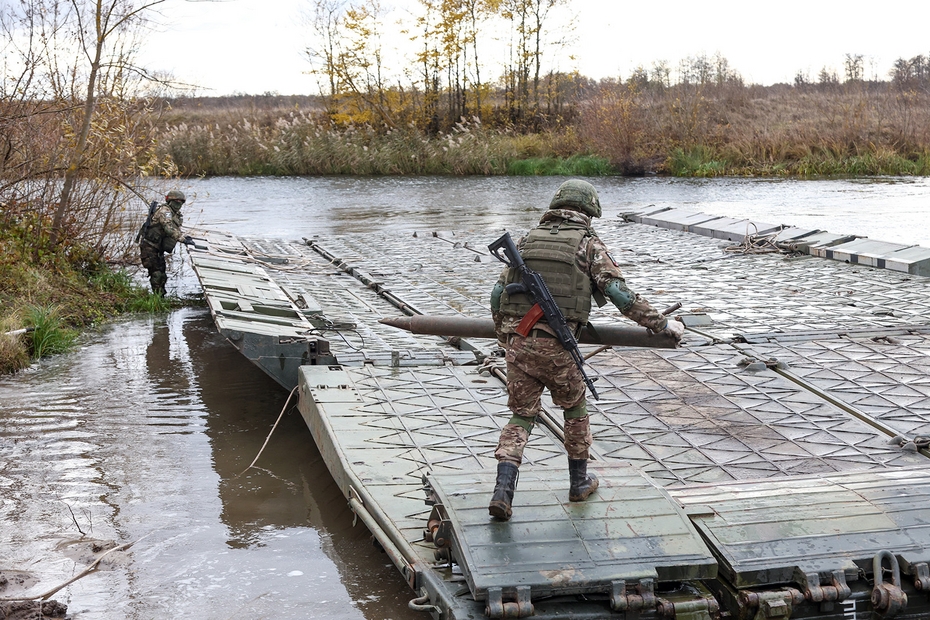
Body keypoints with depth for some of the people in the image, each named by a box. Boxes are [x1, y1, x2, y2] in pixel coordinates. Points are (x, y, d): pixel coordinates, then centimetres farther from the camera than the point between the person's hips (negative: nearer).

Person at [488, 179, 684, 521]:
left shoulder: (527, 240, 15)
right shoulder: (588, 244, 3)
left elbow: (498, 293, 16)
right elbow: (619, 293, -6)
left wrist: (503, 332, 31)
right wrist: (661, 323, 1)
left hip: (517, 341, 3)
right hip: (556, 346, -3)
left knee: (521, 415, 12)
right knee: (574, 407, 21)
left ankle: (503, 490, -4)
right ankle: (579, 482, 33)